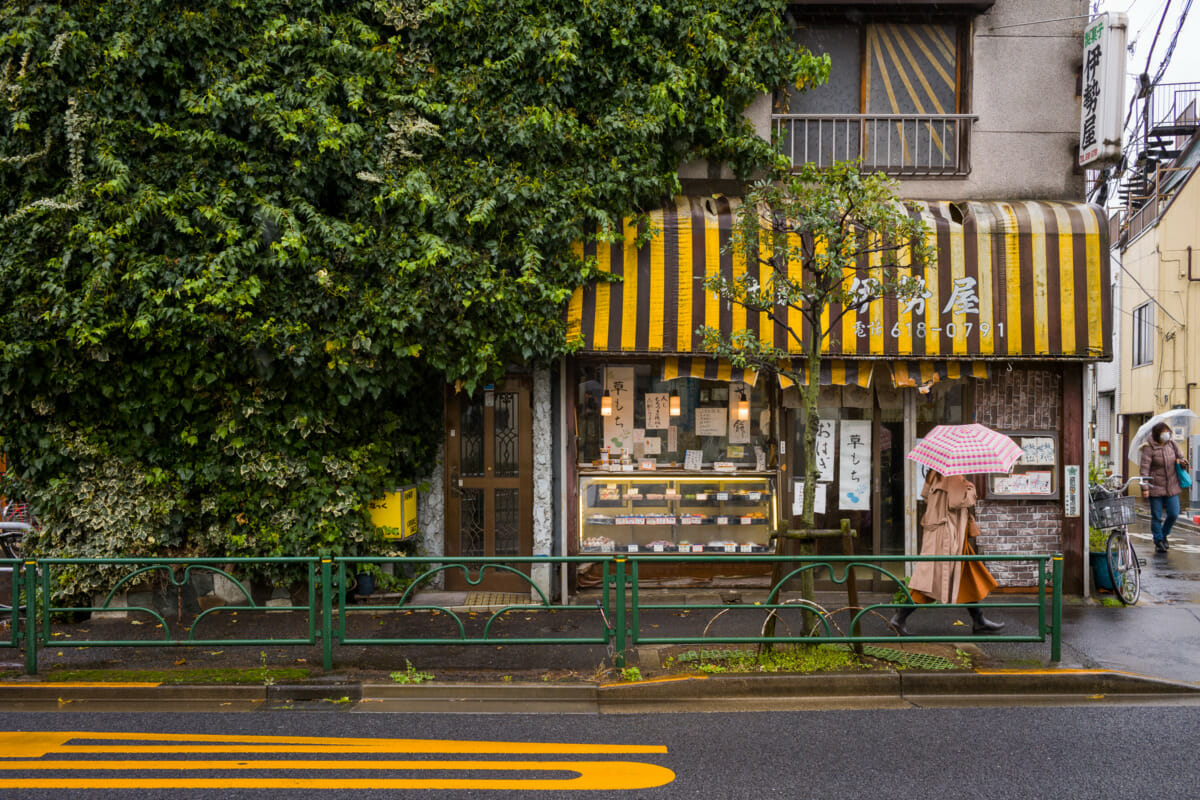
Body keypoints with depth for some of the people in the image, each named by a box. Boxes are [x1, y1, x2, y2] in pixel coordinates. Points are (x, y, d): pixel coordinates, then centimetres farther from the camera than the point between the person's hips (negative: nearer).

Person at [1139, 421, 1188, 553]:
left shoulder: (1171, 445, 6)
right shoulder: (1149, 448, -11)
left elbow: (1181, 458, 21)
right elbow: (1144, 468, -13)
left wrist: (1180, 461, -4)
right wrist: (1145, 486, -19)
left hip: (1171, 486, 5)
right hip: (1155, 487, -5)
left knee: (1174, 514, 2)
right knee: (1157, 516, 2)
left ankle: (1164, 535, 28)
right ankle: (1158, 542, 15)